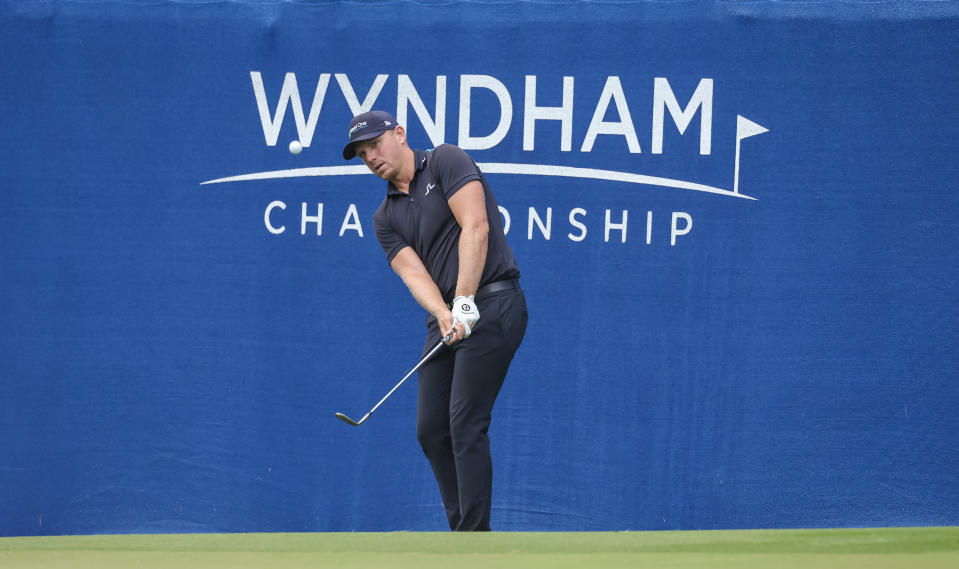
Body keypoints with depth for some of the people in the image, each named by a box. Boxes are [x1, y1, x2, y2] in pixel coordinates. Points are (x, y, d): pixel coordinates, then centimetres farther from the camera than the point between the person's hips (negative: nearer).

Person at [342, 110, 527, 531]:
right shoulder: (386, 218, 14)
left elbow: (475, 228, -14)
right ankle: (464, 536, 10)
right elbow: (414, 272, -2)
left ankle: (475, 536, -14)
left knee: (466, 422, -15)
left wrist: (465, 301, -21)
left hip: (491, 303, -7)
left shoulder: (446, 162, -2)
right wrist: (444, 315, -23)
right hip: (445, 319, 7)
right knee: (431, 430, 3)